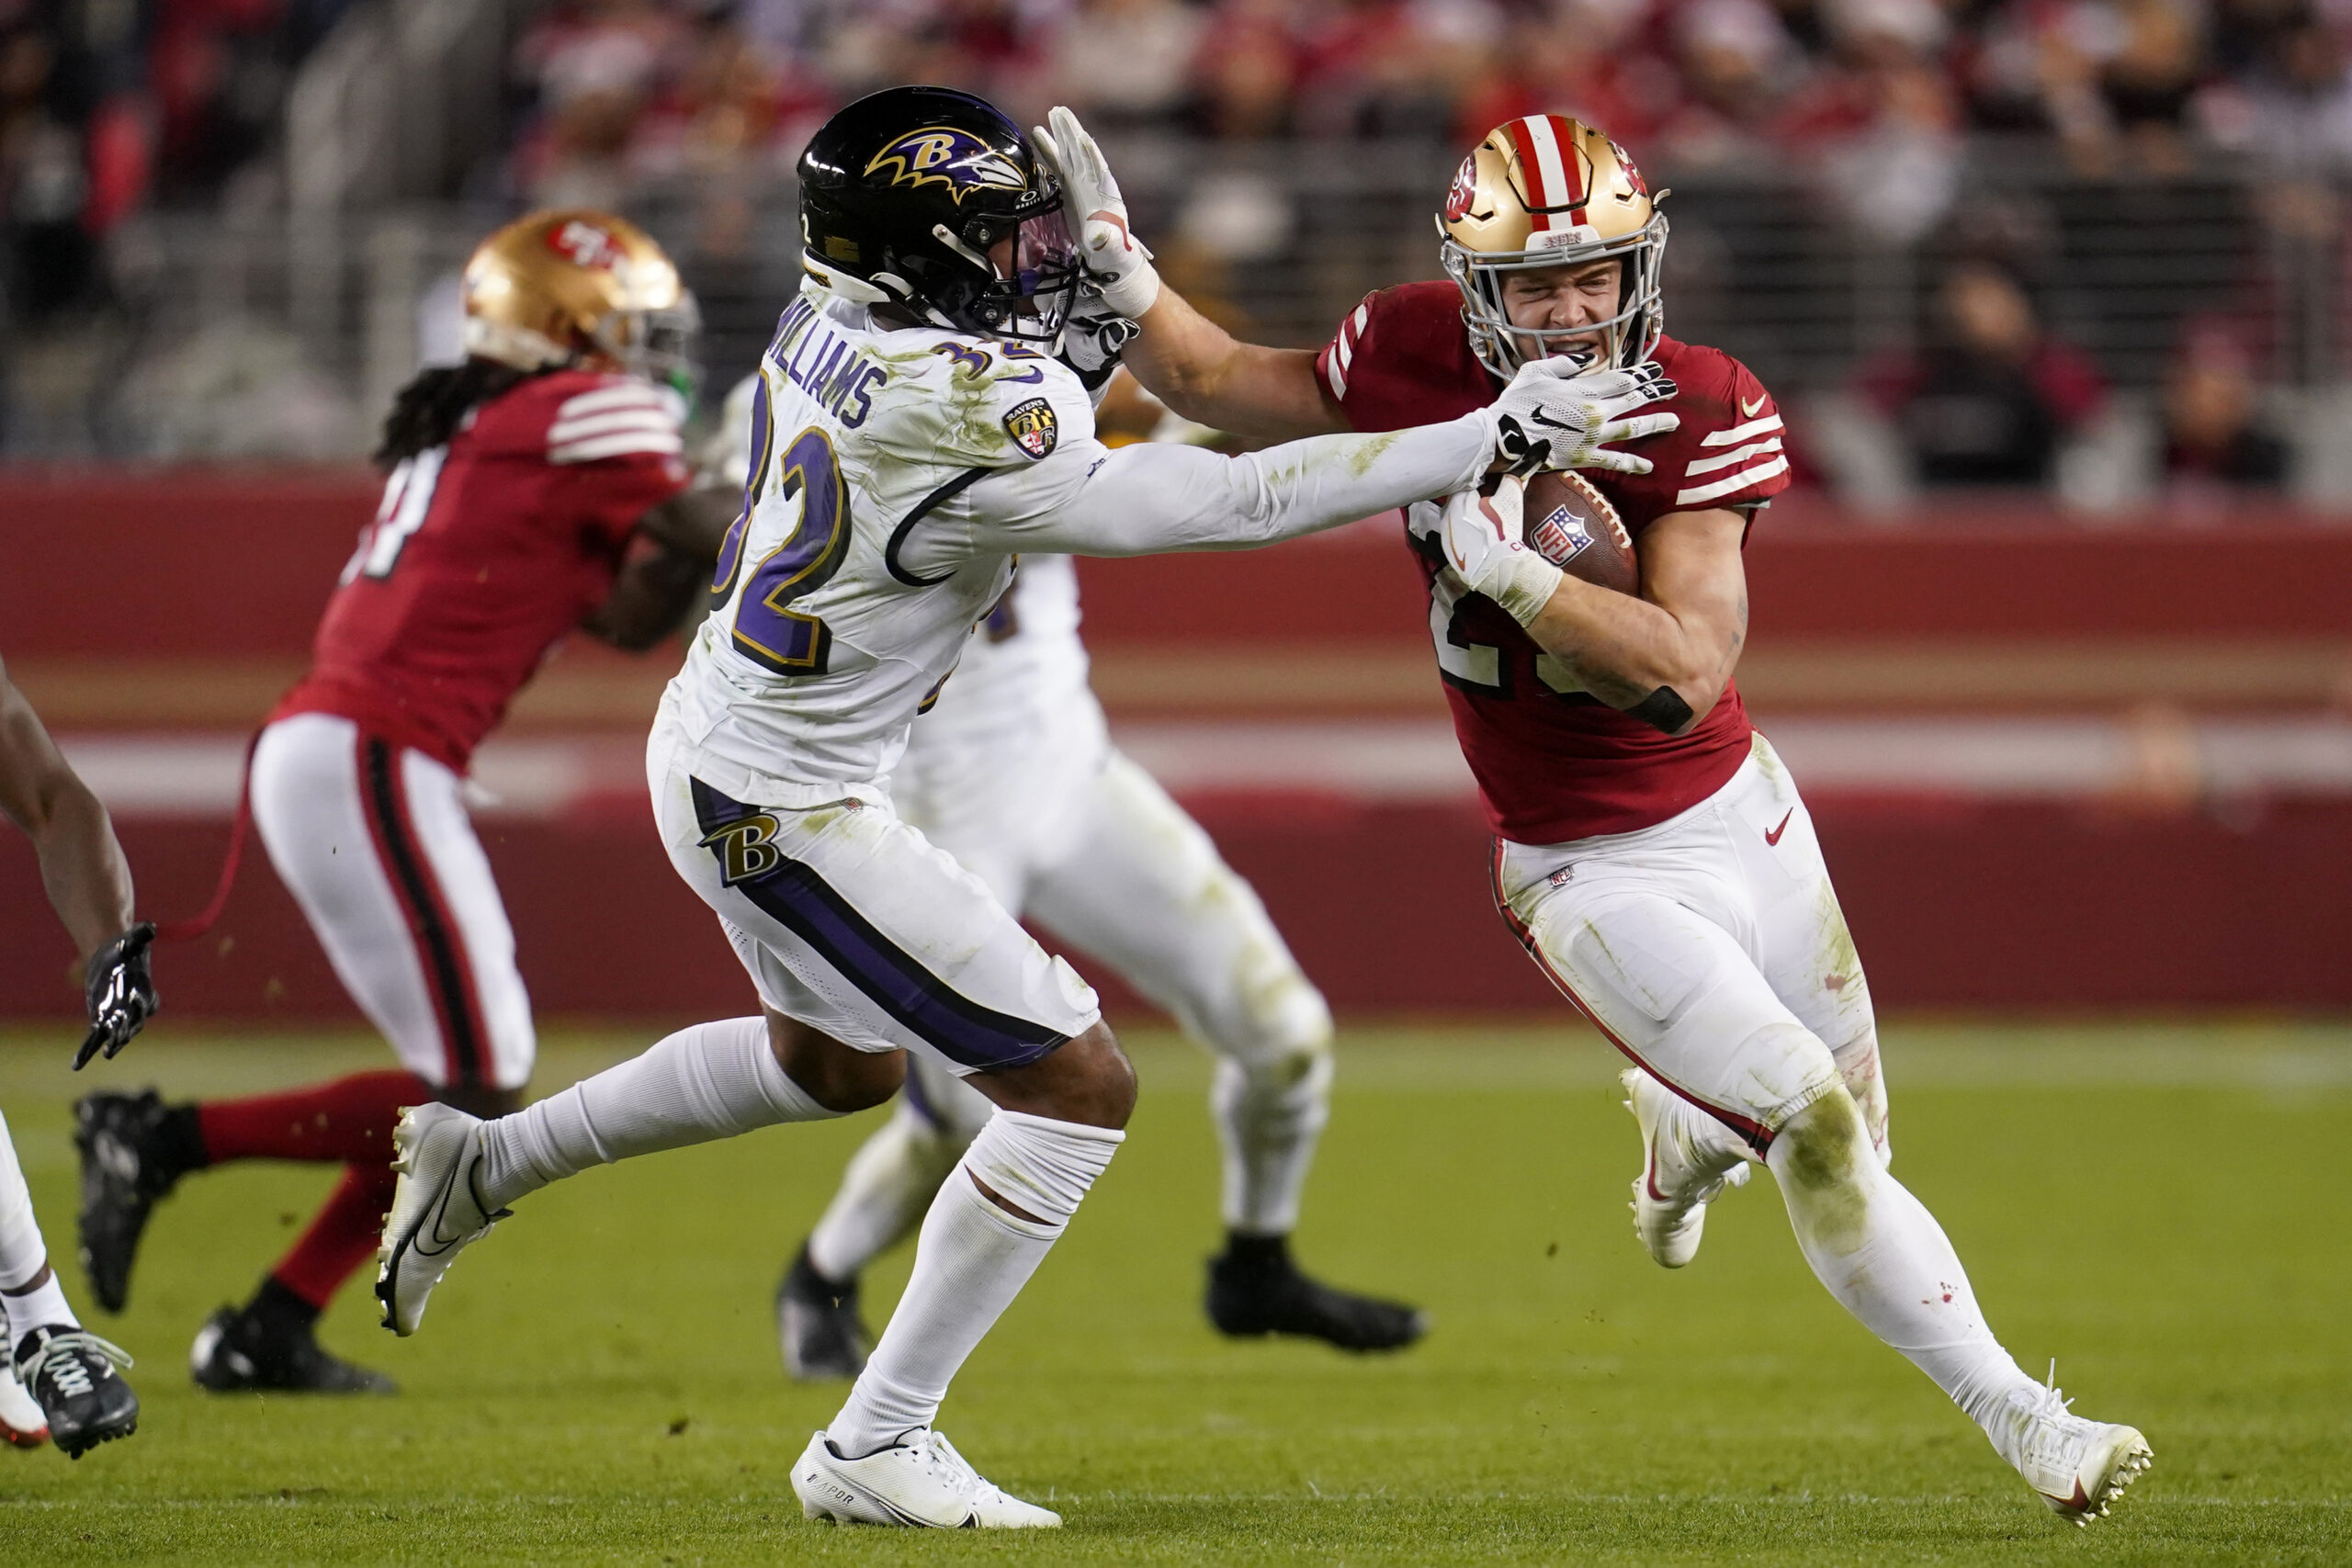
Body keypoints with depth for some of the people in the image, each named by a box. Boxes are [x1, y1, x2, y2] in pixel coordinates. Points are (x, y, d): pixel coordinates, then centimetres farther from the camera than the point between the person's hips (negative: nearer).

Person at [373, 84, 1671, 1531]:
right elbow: (1232, 508, -28)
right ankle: (877, 1448, 3)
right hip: (785, 813, -9)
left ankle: (487, 1164, 40)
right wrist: (1503, 439, -25)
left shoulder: (833, 324, -5)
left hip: (714, 739, 9)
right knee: (1080, 1089, -3)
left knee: (840, 1064, 33)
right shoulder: (965, 425, -30)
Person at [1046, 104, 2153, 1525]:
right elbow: (1222, 386, 6)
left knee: (1853, 1135, 12)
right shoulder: (1420, 361, -14)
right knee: (1819, 1142, -15)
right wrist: (1115, 264, -4)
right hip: (1593, 877, -2)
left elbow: (1688, 673, -29)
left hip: (1743, 816, 2)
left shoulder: (1703, 415, -18)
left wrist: (1508, 565, -35)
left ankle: (1684, 1123, 46)